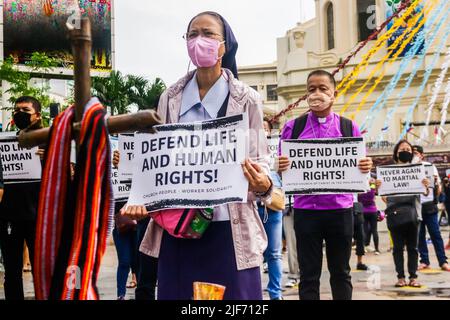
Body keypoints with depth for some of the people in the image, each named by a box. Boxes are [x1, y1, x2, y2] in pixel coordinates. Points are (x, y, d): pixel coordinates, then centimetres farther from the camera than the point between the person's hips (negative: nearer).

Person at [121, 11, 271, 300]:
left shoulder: (246, 100, 0)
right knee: (178, 293, 8)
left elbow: (260, 159, 1)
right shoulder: (171, 99, 8)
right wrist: (141, 200, -5)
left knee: (231, 294, 1)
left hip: (228, 226, -2)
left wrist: (263, 184, -22)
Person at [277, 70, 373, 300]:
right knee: (309, 274, 6)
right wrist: (280, 166, -18)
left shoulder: (348, 127, 4)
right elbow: (282, 167, 4)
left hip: (341, 208, 1)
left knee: (341, 272, 12)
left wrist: (366, 167, -14)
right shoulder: (293, 127, 3)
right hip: (305, 209, -1)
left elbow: (359, 166, 8)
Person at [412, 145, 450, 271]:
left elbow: (438, 189, 4)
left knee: (435, 234, -1)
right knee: (419, 235, 5)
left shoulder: (430, 166, 3)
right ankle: (424, 261, 13)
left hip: (429, 206, -1)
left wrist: (436, 182, -17)